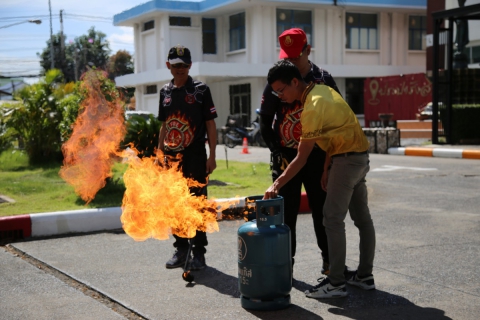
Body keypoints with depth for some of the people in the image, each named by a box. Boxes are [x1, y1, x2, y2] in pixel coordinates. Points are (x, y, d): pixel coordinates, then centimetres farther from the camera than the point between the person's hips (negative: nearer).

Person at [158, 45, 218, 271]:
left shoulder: (201, 90, -2)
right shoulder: (165, 92, 10)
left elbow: (210, 125, -3)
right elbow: (164, 126, 16)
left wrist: (212, 156, -9)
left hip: (195, 158, -5)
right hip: (172, 158, 5)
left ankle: (199, 252, 10)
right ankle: (181, 249, 23)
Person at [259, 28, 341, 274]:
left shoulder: (324, 80, 2)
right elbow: (265, 122, 4)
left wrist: (329, 153, -4)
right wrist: (278, 153, -4)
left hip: (317, 158, 0)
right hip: (286, 159, 0)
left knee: (322, 211, 5)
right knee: (286, 213, 5)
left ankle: (329, 260, 18)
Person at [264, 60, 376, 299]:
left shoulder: (312, 107, -21)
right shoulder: (321, 90, 7)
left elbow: (301, 158, -19)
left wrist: (277, 184, -14)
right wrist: (326, 170, 11)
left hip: (347, 160, -10)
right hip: (358, 156, 10)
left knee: (333, 219, -7)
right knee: (362, 218, 13)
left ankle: (336, 282, -4)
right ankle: (364, 275, 22)